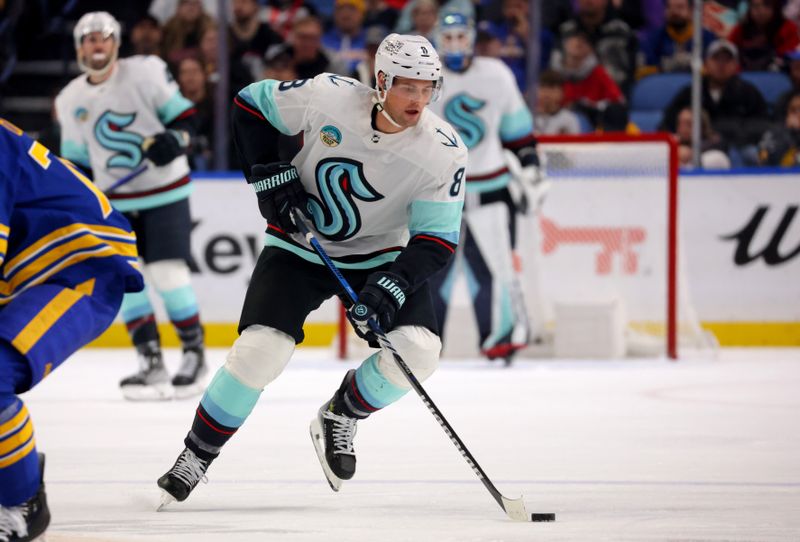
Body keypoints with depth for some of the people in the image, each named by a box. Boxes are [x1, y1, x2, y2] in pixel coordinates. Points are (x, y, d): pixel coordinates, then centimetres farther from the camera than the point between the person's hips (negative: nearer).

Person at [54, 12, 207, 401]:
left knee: (168, 273, -12)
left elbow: (184, 116, -5)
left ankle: (194, 351, 5)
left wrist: (173, 139, -24)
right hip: (115, 201, 4)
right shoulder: (70, 101, 4)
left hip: (165, 192, -4)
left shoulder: (146, 73, -9)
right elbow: (76, 160, 12)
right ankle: (151, 364, 0)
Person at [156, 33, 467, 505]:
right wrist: (268, 173, -13)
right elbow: (252, 104, -5)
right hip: (300, 247, -1)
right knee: (259, 352, -19)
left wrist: (395, 284, -32)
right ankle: (196, 457, 1)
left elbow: (437, 240, -17)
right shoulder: (328, 97, -22)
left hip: (383, 255, 2)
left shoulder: (445, 151, -21)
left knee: (419, 350, -20)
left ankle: (339, 418, 9)